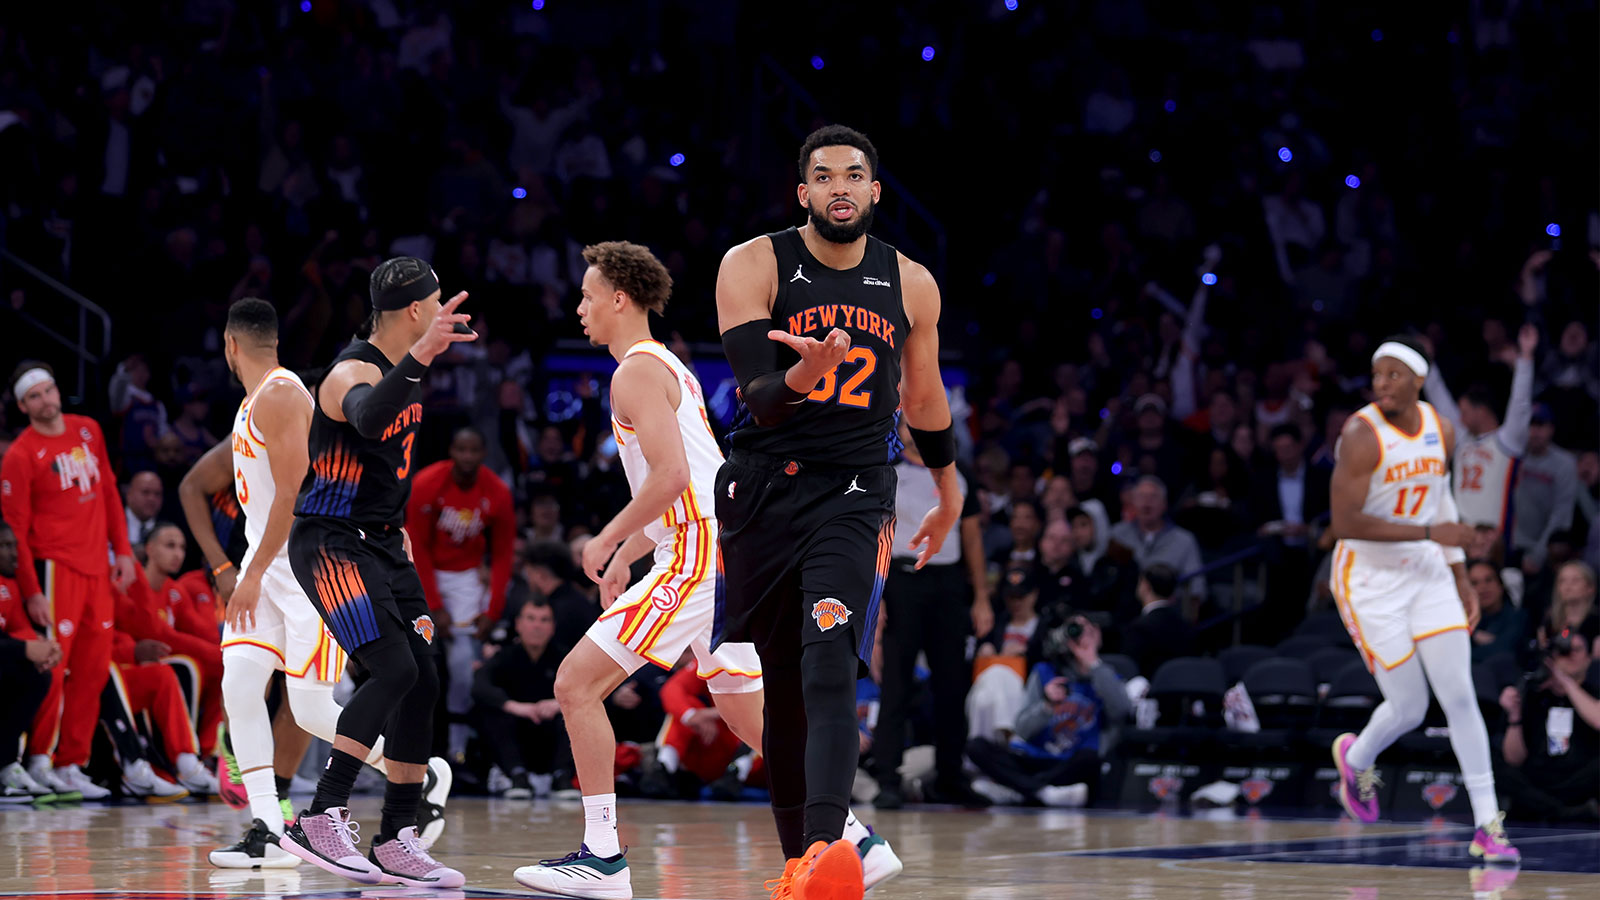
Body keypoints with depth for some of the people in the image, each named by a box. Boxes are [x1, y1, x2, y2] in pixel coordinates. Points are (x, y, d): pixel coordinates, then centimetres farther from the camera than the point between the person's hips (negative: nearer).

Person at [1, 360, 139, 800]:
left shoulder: (89, 431, 12)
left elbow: (109, 493, 19)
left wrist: (123, 551, 11)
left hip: (97, 567, 6)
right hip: (56, 567, -6)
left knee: (93, 671, 6)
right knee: (52, 668, -10)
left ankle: (72, 764, 12)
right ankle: (37, 759, 2)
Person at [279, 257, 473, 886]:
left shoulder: (403, 368, 11)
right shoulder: (351, 373, -18)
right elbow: (367, 418, -44)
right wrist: (419, 358, -53)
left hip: (382, 544, 9)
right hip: (331, 544, -9)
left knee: (422, 682, 4)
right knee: (393, 670, -22)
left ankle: (397, 841, 11)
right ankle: (320, 819, -19)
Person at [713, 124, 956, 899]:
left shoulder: (911, 285, 3)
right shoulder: (753, 267, -6)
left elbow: (923, 398, 19)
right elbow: (759, 398, -14)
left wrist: (949, 497, 30)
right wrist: (801, 376, -36)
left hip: (853, 491, 0)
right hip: (763, 485, 0)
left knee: (830, 662, -21)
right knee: (779, 683, 8)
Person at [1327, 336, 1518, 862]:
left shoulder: (1441, 431, 0)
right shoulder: (1361, 436, -20)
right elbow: (1345, 523, -25)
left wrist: (1460, 577, 15)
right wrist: (1430, 533, -27)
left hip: (1427, 574, 5)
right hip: (1369, 580, -5)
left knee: (1460, 697, -3)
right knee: (1409, 709, 0)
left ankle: (1486, 827, 0)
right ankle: (1355, 759, 35)